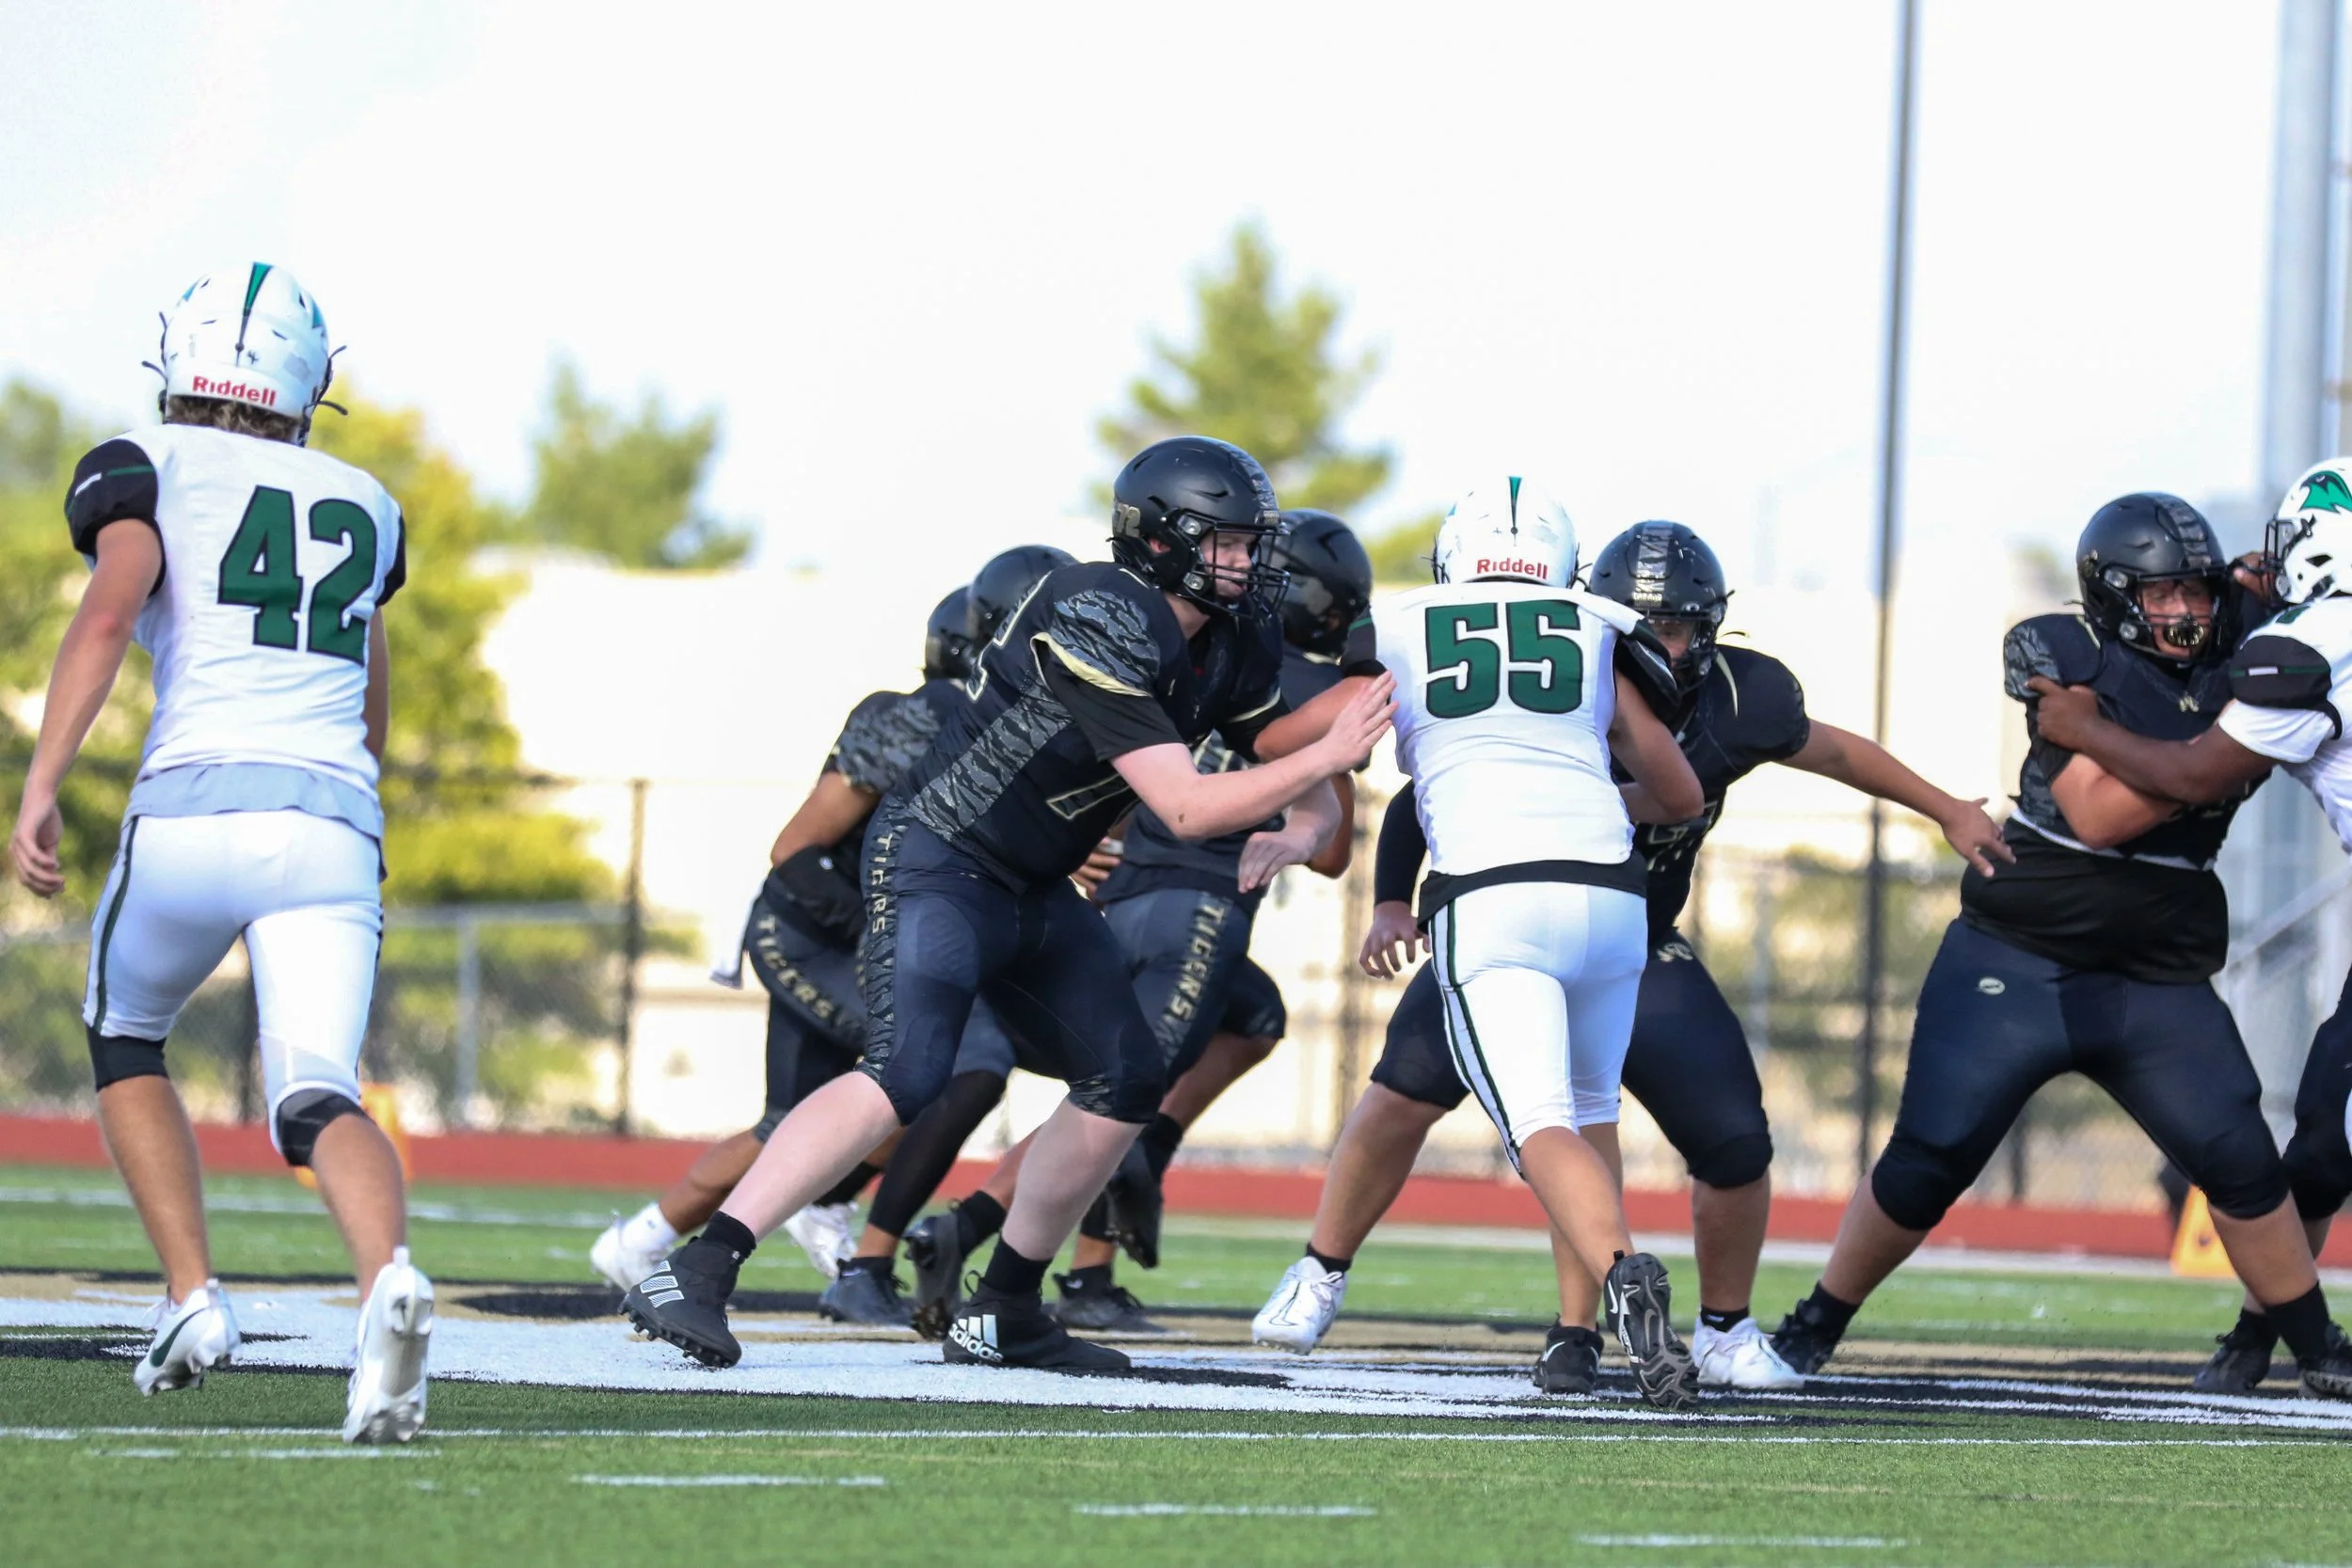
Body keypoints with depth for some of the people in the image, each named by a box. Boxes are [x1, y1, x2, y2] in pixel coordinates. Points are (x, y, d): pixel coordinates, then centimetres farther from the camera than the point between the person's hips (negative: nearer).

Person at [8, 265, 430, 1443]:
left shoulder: (143, 468, 9)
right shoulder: (365, 508, 23)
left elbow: (110, 608, -9)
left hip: (195, 806, -2)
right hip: (336, 822, 2)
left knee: (124, 1040, 24)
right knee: (315, 1099, -6)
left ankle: (193, 1299, 11)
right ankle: (388, 1278, -38)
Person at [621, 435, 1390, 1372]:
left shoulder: (1230, 646, 3)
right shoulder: (1098, 624, -24)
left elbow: (1297, 772, 13)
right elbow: (1186, 809, -26)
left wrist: (1303, 831, -9)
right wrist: (1327, 757, -22)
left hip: (1034, 892, 10)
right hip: (936, 863, -10)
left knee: (1124, 1083, 8)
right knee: (904, 1076, -26)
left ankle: (1003, 1313, 18)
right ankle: (697, 1271, -30)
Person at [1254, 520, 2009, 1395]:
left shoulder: (1736, 702, -15)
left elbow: (1831, 751, 7)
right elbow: (1425, 798, -16)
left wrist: (1947, 811, 14)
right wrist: (1392, 904, -30)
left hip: (1637, 952, 2)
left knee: (1735, 1146, -9)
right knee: (1411, 1084, -20)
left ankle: (1726, 1335, 15)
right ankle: (1320, 1277, 1)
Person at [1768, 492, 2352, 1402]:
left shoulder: (2234, 675, 4)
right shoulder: (2066, 661, -10)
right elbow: (2097, 814, -19)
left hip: (2159, 981, 3)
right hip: (2015, 965, -3)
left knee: (2243, 1163, -4)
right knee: (1925, 1165, -4)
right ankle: (1812, 1329, 14)